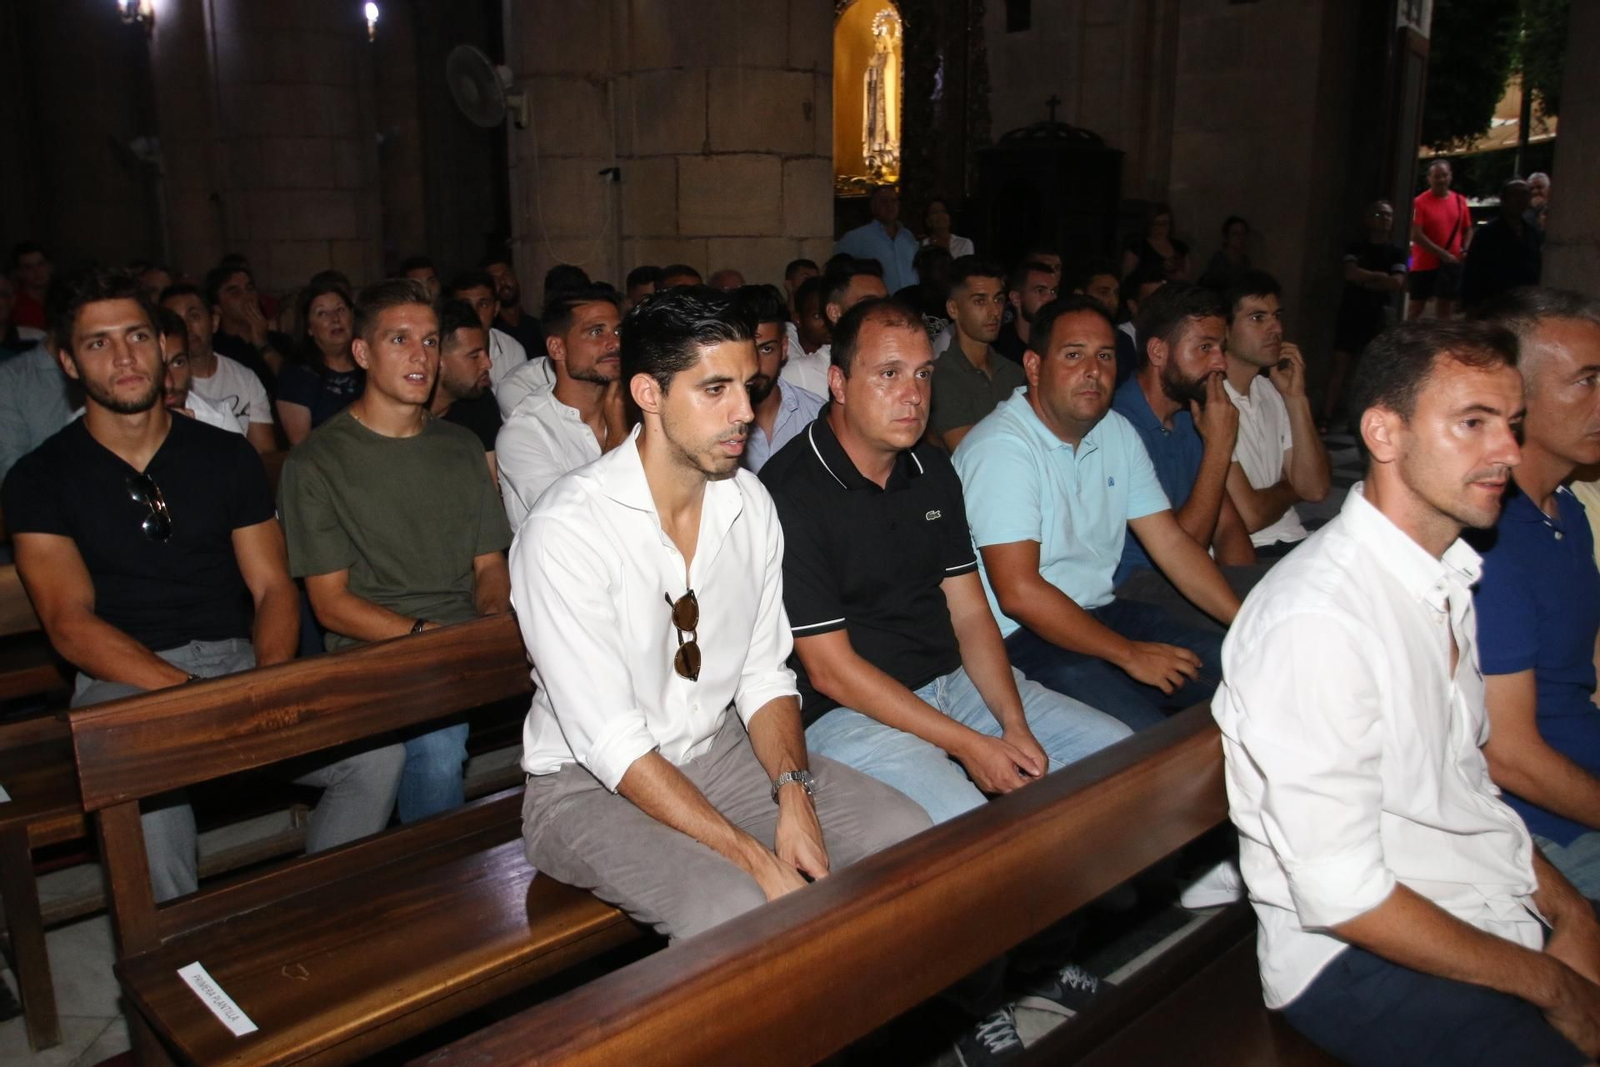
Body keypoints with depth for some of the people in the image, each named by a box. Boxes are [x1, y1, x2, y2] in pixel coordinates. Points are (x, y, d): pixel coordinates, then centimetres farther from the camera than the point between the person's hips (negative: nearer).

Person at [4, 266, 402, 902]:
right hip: (124, 683, -2)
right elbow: (70, 624, -6)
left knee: (378, 749, -22)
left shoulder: (227, 456, 13)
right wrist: (195, 696, -23)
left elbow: (273, 588, 8)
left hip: (243, 663, 3)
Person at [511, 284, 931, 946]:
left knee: (908, 837, -6)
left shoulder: (749, 502, -1)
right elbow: (613, 744, -24)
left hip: (719, 749, 6)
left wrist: (794, 792, -15)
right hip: (590, 785, -6)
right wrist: (755, 858, -27)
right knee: (737, 911, -31)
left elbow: (765, 675, 3)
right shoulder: (566, 530, -23)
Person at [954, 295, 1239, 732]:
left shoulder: (1118, 432, 10)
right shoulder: (1001, 446, -18)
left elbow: (1172, 542, 9)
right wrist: (1129, 654, -18)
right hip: (1020, 636, -8)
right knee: (1143, 734, -27)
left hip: (1102, 613, 9)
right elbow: (1018, 592, -23)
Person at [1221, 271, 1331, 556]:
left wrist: (1295, 398, -2)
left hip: (1295, 543, 8)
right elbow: (1249, 515, -19)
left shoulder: (1271, 392, 12)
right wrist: (1288, 489, 4)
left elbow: (1315, 489, 5)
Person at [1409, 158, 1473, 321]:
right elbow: (1416, 235, -16)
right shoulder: (1420, 202, -10)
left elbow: (1468, 229, 15)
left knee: (1445, 303, 9)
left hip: (1452, 263, 4)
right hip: (1425, 263, -4)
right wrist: (1442, 253, -20)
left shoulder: (1460, 201, 6)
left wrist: (1465, 250, -5)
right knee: (1417, 303, 2)